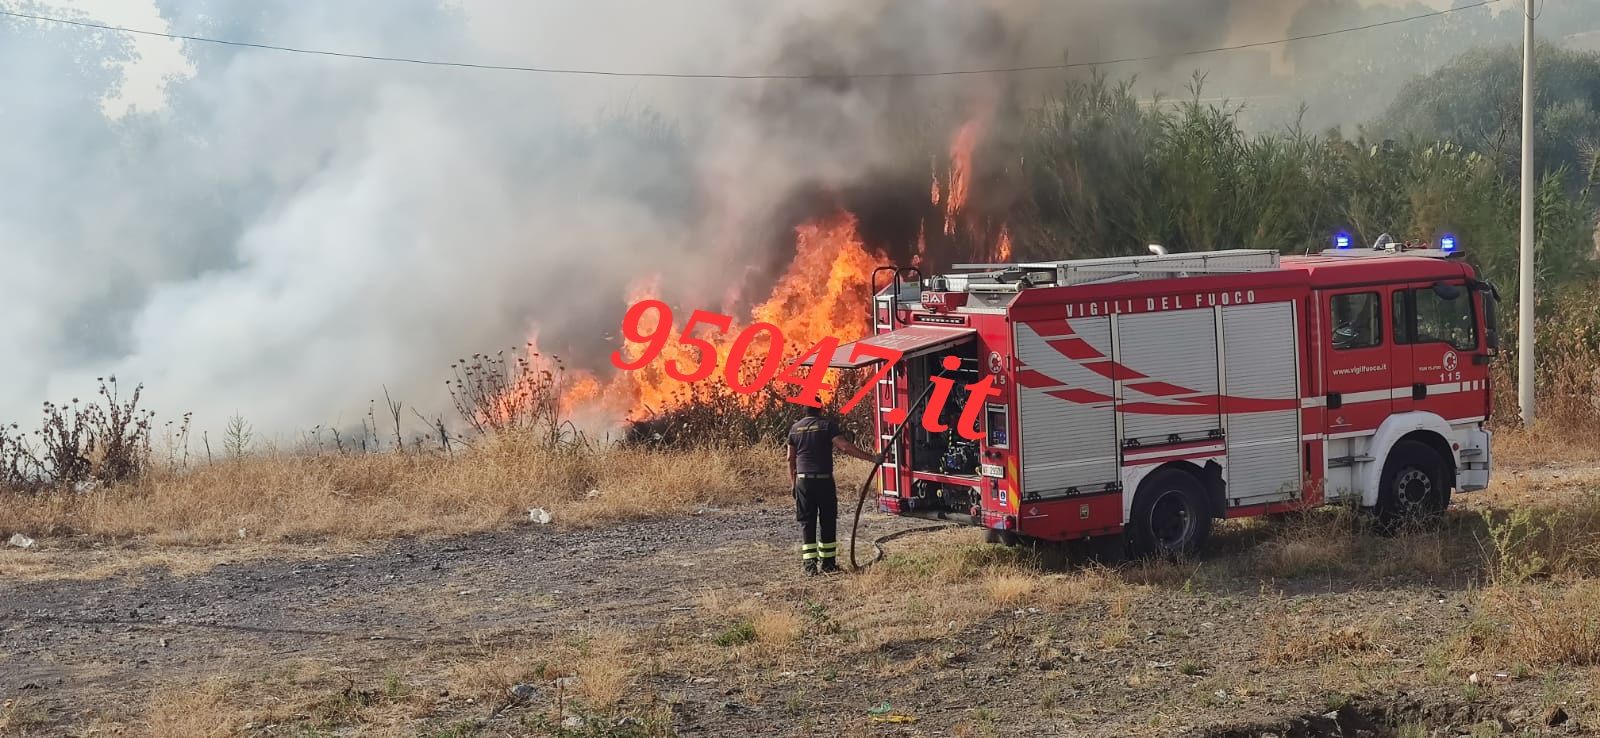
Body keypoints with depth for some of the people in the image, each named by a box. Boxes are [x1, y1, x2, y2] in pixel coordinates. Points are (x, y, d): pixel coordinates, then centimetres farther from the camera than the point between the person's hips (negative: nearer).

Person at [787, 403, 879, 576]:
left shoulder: (795, 428, 9)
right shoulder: (827, 425, -4)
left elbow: (791, 458, 14)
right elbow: (845, 446, -14)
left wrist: (793, 480, 25)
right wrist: (871, 458, -13)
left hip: (803, 480, 3)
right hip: (824, 480, -3)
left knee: (807, 523, 5)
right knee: (827, 522, 8)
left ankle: (809, 564, -2)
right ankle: (827, 562, 11)